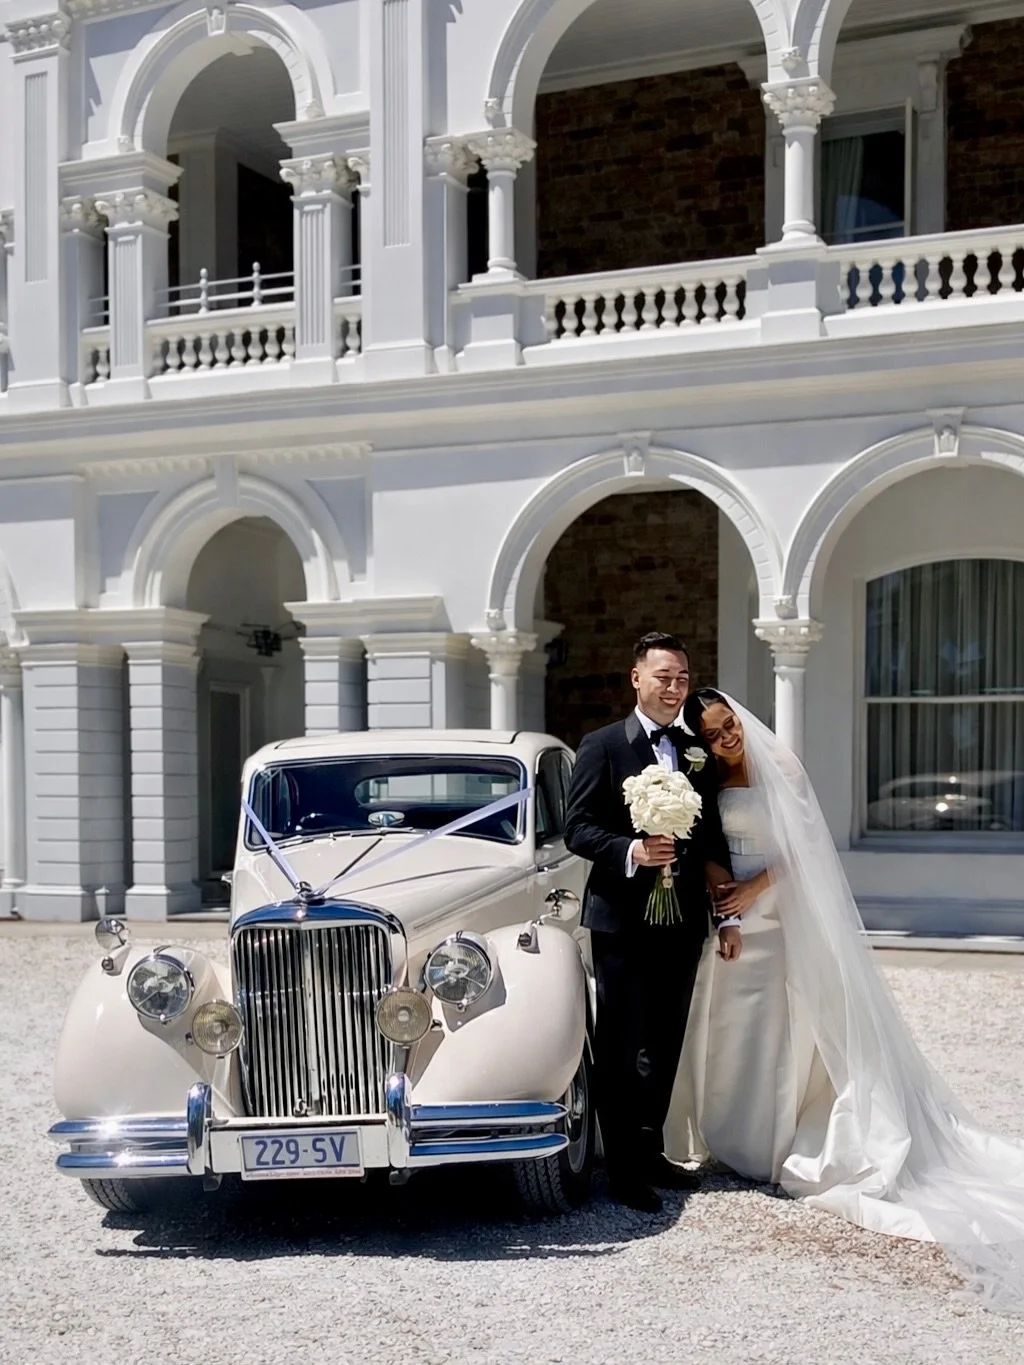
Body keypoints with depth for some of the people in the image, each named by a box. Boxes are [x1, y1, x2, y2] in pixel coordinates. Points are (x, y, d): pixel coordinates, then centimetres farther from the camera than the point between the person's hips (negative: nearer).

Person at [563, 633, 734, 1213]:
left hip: (682, 921, 6)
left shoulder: (697, 752, 12)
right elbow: (577, 827, -9)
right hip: (623, 920, -5)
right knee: (621, 1049, 2)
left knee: (665, 1046, 14)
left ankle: (651, 1151, 28)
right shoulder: (603, 746, -4)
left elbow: (713, 838, 14)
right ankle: (623, 1167, 10)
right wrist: (631, 851, -24)